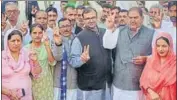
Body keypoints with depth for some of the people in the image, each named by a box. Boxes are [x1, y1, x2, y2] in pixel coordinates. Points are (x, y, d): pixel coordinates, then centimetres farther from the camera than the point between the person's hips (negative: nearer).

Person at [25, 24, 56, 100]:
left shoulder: (47, 47, -1)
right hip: (31, 83, 0)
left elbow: (52, 62, -15)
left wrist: (47, 46, -20)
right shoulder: (26, 48, -1)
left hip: (46, 83, 0)